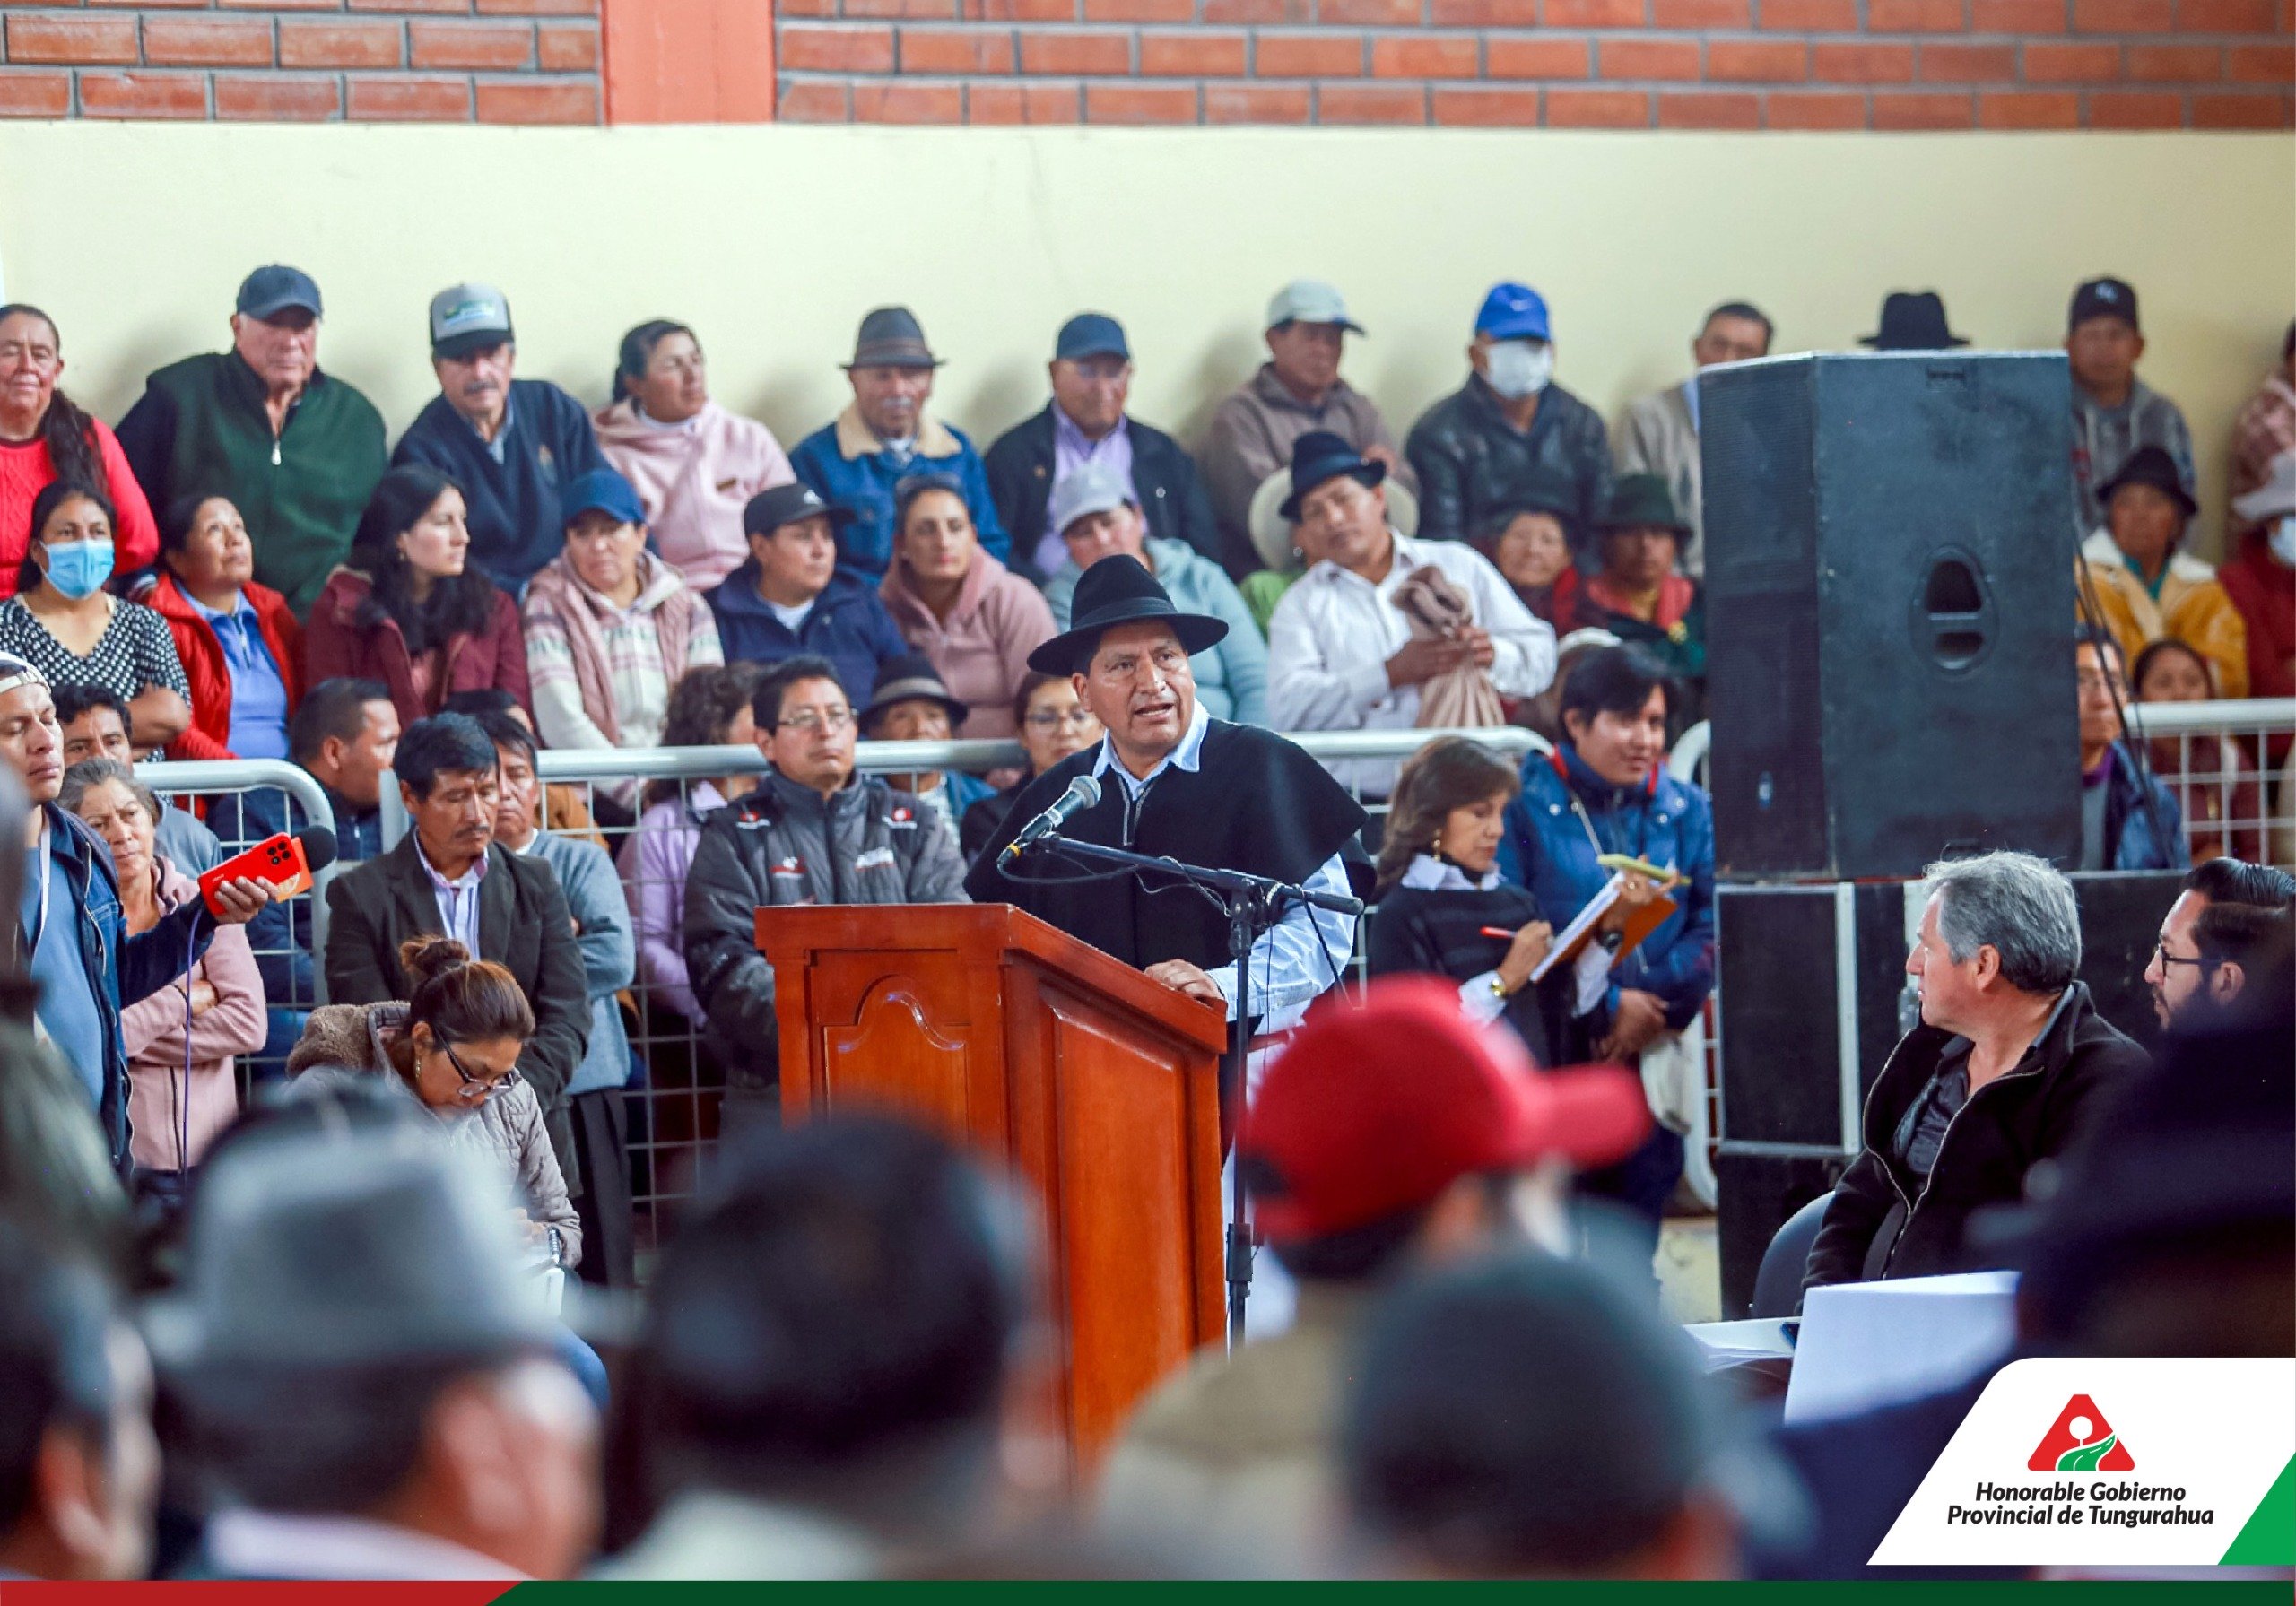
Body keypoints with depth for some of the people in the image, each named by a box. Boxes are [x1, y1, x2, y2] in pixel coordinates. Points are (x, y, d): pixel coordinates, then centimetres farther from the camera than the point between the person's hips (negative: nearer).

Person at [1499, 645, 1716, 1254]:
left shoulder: (1686, 811, 14)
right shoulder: (1526, 806, -1)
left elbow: (1709, 924, 4)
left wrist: (1656, 1006, -11)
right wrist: (1607, 1006, -14)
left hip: (1650, 1055, 4)